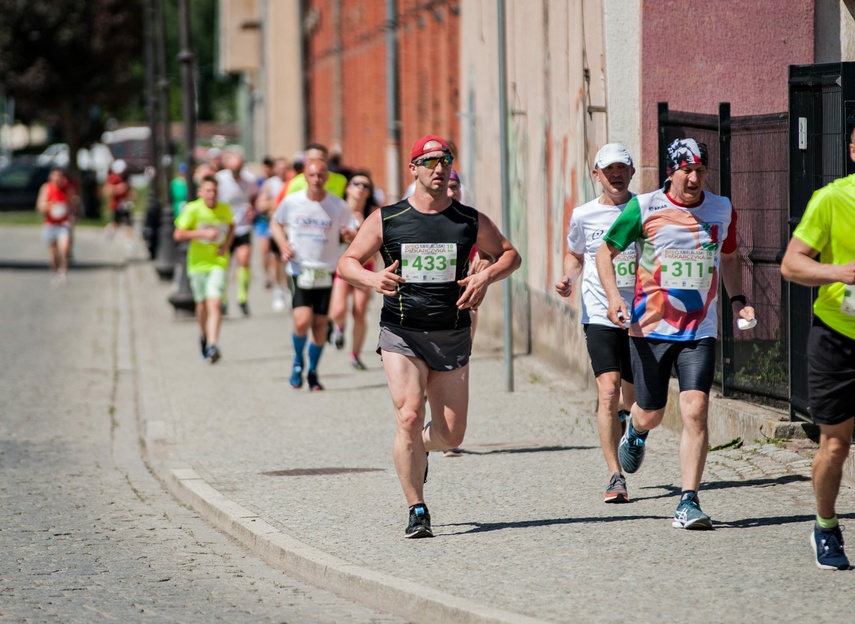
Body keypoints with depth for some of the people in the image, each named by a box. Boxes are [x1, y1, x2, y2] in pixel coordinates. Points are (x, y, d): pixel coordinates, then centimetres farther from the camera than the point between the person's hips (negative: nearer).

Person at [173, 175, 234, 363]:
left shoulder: (225, 210, -1)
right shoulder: (192, 209, -10)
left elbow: (231, 227, 21)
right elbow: (178, 235, -11)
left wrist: (227, 244, 1)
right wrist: (203, 233, -22)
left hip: (218, 263, 0)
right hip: (198, 263, 0)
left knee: (214, 303, -15)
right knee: (202, 304, 12)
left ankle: (212, 346, -22)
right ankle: (204, 336, 41)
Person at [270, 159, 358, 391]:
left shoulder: (338, 206, -3)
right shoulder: (291, 202, -3)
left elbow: (352, 233, 5)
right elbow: (275, 223, 14)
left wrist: (349, 235, -20)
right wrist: (283, 244, -4)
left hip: (325, 272, 1)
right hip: (299, 268, -1)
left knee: (320, 324, 3)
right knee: (302, 321, -16)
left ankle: (313, 371, 24)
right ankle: (298, 361, 13)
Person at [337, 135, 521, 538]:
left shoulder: (470, 221, 4)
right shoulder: (386, 220, 0)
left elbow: (510, 255, 15)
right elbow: (347, 263, 4)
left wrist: (486, 277, -7)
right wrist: (371, 278, -18)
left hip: (452, 336, 2)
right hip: (401, 334, -2)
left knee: (451, 435, 3)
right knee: (409, 417, -18)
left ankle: (419, 448, 40)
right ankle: (417, 512, -8)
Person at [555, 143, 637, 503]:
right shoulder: (583, 216, 2)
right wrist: (569, 279, -1)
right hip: (599, 315, -1)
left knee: (634, 397, 12)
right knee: (608, 391, -17)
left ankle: (625, 420, 49)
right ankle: (615, 477, -15)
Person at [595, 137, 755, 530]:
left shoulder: (722, 210, 4)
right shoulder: (643, 208, -6)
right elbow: (606, 251, 4)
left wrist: (737, 300, 7)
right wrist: (613, 295, -11)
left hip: (700, 331, 1)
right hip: (650, 327, -1)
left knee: (695, 410, -15)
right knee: (651, 415, 7)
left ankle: (689, 502, -11)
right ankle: (635, 429, 47)